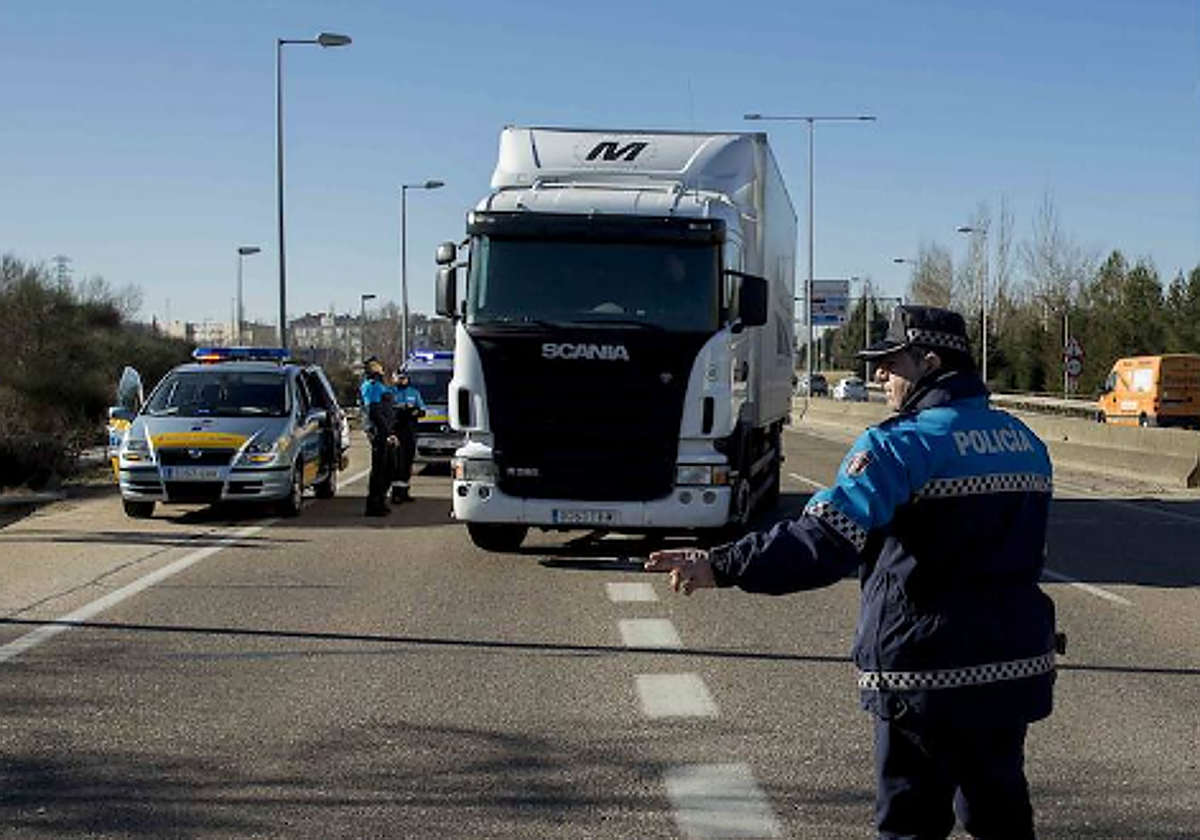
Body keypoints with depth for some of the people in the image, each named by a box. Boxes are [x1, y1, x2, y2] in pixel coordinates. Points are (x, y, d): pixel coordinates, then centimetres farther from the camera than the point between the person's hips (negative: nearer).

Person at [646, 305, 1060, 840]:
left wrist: (722, 567, -32)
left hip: (927, 677, -7)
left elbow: (826, 540, -28)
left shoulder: (903, 446, -16)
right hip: (1015, 670, 7)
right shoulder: (1026, 443, 9)